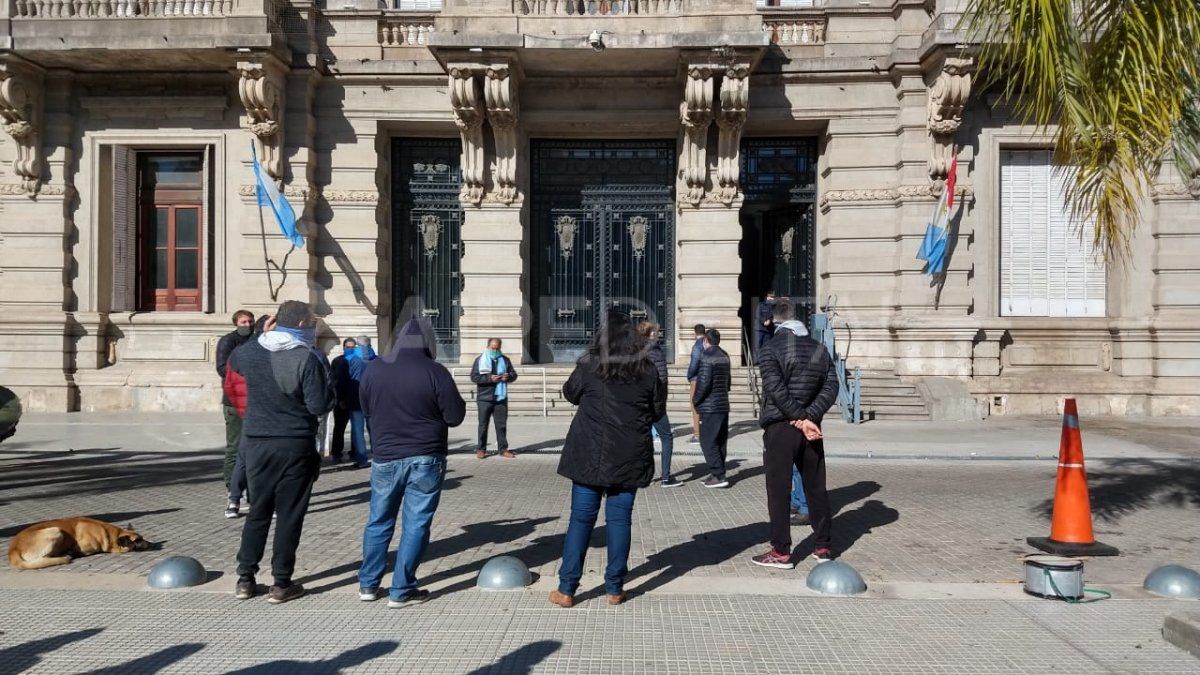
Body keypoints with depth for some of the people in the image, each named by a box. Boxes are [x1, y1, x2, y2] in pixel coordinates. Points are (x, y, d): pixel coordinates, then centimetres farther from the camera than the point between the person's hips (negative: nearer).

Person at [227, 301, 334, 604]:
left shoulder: (251, 352, 0)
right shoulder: (306, 358, -15)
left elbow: (232, 362, 24)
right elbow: (319, 406, -17)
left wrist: (262, 336, 23)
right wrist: (327, 382, 0)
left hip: (257, 444, 5)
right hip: (295, 445, -4)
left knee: (258, 511, 16)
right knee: (289, 515, 5)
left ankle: (245, 579, 21)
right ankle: (281, 584, 10)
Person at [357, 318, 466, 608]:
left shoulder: (374, 368, 0)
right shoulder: (435, 371, -13)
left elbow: (366, 409, 12)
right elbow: (455, 417, -9)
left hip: (385, 458, 4)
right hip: (425, 459, -3)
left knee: (379, 522, 17)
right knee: (415, 525, 4)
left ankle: (368, 584, 24)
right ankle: (401, 591, 7)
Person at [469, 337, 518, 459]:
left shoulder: (505, 360, 9)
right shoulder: (480, 360, 0)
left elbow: (514, 375, 12)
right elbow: (474, 377, -8)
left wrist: (509, 376, -12)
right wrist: (489, 378, -20)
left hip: (501, 398, 3)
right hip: (484, 398, -2)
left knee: (501, 425, 5)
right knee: (483, 425, 3)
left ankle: (503, 449, 12)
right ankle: (481, 449, 11)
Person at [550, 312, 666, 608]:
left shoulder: (588, 368, -8)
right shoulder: (647, 370, -2)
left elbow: (570, 393, 9)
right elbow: (658, 411, 7)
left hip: (590, 456, -1)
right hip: (629, 458, 1)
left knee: (581, 519, 5)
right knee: (620, 519, 9)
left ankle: (566, 589, 10)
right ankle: (615, 589, 14)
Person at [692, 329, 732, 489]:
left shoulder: (706, 357, -13)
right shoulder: (724, 356, 13)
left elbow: (704, 383, -19)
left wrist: (696, 400, -6)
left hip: (710, 407, -8)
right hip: (723, 405, 8)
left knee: (708, 442, -4)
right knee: (720, 442, 13)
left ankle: (718, 475, -8)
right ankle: (717, 474, 18)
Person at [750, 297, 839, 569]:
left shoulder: (771, 349, -9)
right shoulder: (819, 348, 8)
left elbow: (777, 390, -19)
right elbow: (830, 387, 0)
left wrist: (803, 419, -15)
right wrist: (809, 416, -9)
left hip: (780, 427, -5)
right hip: (810, 428, 5)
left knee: (778, 491, 1)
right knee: (816, 488, 14)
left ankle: (781, 552, 4)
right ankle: (823, 546, 22)